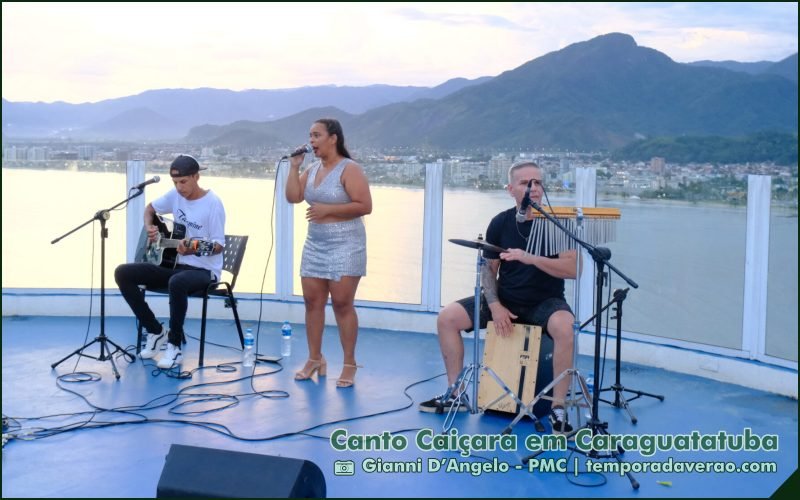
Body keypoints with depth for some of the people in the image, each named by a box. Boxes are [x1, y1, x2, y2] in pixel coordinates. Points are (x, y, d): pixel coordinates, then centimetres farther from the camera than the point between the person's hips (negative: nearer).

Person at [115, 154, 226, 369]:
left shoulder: (212, 203, -16)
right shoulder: (175, 195, 2)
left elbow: (219, 245, -17)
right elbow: (150, 208, 21)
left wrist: (193, 250, -35)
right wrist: (149, 228, 0)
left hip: (204, 269, -7)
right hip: (175, 263, 7)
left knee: (177, 283, -41)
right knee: (123, 273, -7)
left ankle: (174, 345, -23)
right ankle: (156, 330, 1)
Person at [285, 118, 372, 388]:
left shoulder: (349, 169, -9)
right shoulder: (312, 169, 11)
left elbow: (365, 206, -16)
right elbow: (293, 197, 4)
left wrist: (328, 210, -18)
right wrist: (294, 166, -2)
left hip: (344, 246, -7)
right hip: (315, 244, 7)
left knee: (342, 304, -5)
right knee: (312, 301, 7)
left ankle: (349, 364, 4)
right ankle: (315, 359, 18)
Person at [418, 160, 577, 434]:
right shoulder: (500, 223, -2)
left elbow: (573, 269, -21)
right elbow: (488, 268, 4)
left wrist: (530, 258, -32)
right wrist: (494, 306, -11)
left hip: (545, 301, -4)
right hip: (505, 299, 4)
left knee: (566, 328, -38)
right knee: (447, 317, -10)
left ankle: (558, 408, -23)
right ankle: (457, 394, 3)